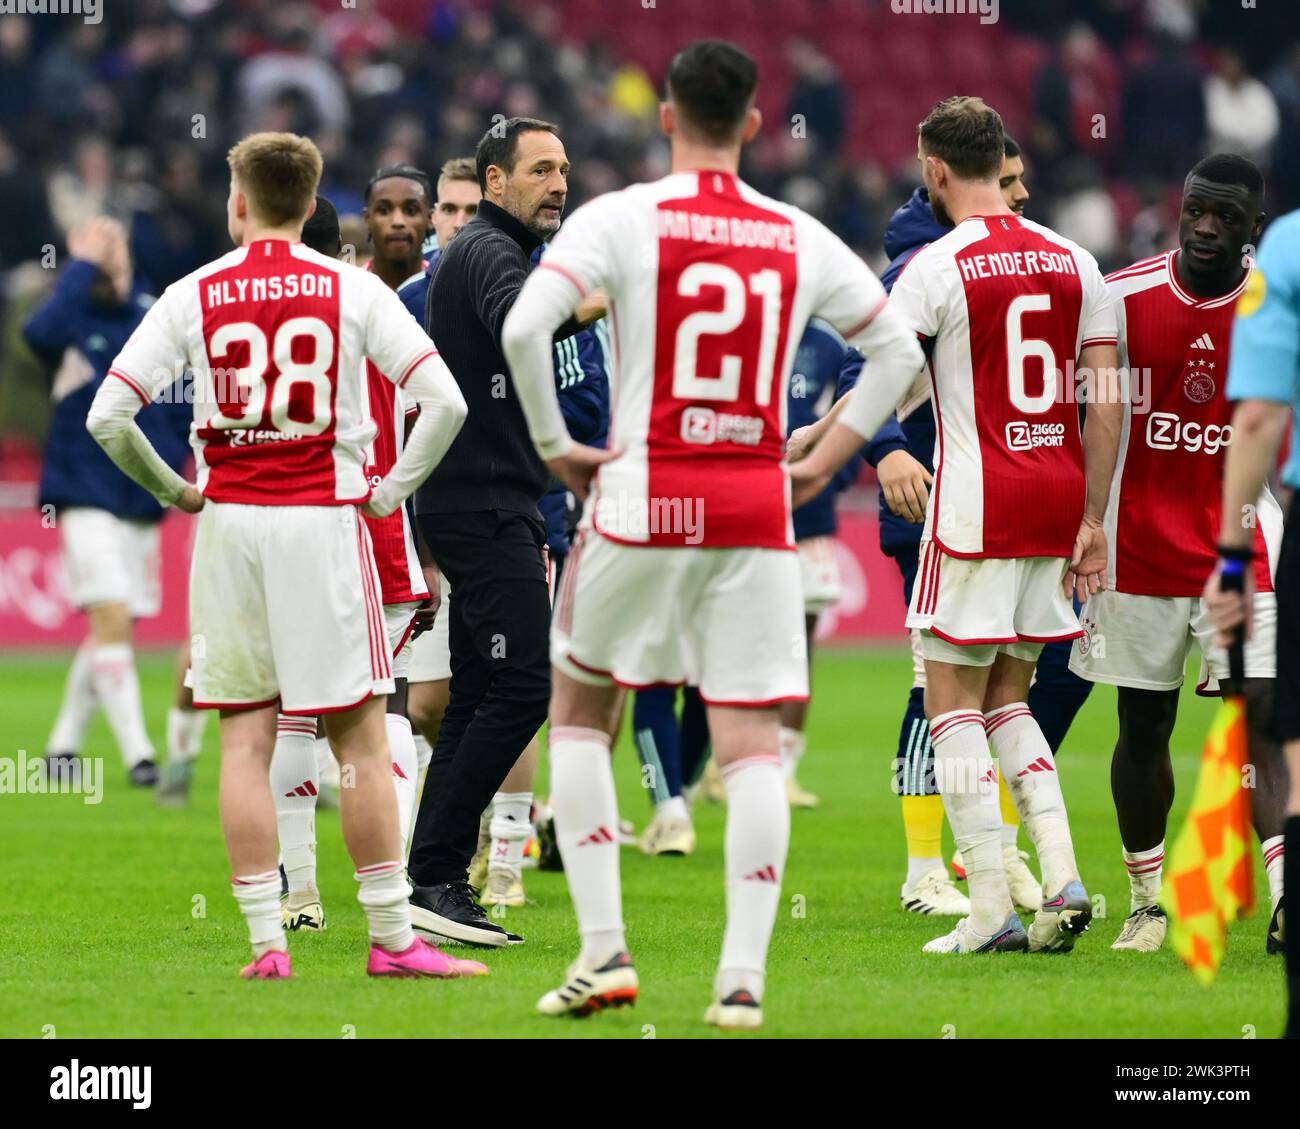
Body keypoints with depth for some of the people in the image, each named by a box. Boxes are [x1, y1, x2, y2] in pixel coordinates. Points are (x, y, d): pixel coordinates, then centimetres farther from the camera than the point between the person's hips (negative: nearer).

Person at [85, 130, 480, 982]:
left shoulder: (193, 296, 1)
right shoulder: (352, 291, -2)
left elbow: (108, 417, -3)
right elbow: (444, 401, -9)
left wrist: (173, 490, 10)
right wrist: (393, 490, 2)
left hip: (228, 522, 1)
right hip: (325, 520, -1)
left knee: (246, 737, 5)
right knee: (359, 736, 2)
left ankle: (266, 941, 1)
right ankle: (392, 937, 2)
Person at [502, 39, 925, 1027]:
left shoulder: (620, 219, -4)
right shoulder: (800, 238, 7)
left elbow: (523, 327, -15)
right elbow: (900, 353, 14)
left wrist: (554, 446, -4)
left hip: (644, 500, -2)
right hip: (757, 510, 2)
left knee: (579, 714, 15)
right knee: (752, 742, 3)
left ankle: (605, 952, 7)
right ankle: (744, 977, -6)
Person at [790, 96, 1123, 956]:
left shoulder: (938, 267, -9)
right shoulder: (1072, 263, 8)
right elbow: (1104, 403, 7)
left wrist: (814, 467, -7)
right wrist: (1093, 521, 11)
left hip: (978, 500, -6)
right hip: (1057, 498, 6)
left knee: (954, 701, 2)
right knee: (1007, 698, 17)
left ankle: (991, 910, -4)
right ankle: (1062, 877, 1)